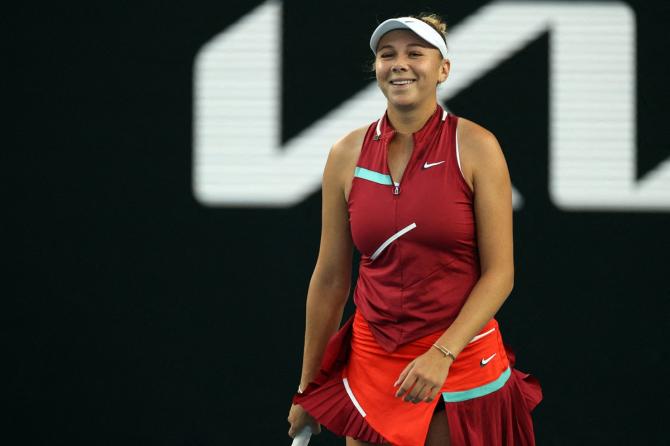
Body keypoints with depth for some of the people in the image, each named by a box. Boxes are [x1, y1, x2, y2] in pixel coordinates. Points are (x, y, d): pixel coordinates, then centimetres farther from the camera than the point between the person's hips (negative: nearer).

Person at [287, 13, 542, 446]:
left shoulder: (476, 147, -7)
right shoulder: (347, 154, 1)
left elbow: (499, 273, -9)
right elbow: (330, 279, 7)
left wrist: (443, 353, -22)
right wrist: (308, 390, 10)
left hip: (462, 358, -3)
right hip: (372, 358, 3)